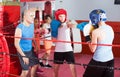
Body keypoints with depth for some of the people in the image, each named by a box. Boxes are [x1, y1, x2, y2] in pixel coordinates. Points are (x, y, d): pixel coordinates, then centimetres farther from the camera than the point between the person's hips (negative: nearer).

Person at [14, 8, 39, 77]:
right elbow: (16, 44, -23)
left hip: (30, 50, 8)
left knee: (35, 64, 22)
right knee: (25, 71, -3)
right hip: (23, 51, -7)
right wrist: (23, 56, -22)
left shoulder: (32, 25, -4)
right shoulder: (20, 27, -25)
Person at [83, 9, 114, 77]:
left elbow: (93, 49, -12)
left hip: (98, 60, -6)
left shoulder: (95, 32, -18)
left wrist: (88, 40, 1)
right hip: (110, 59, 6)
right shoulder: (110, 28, 1)